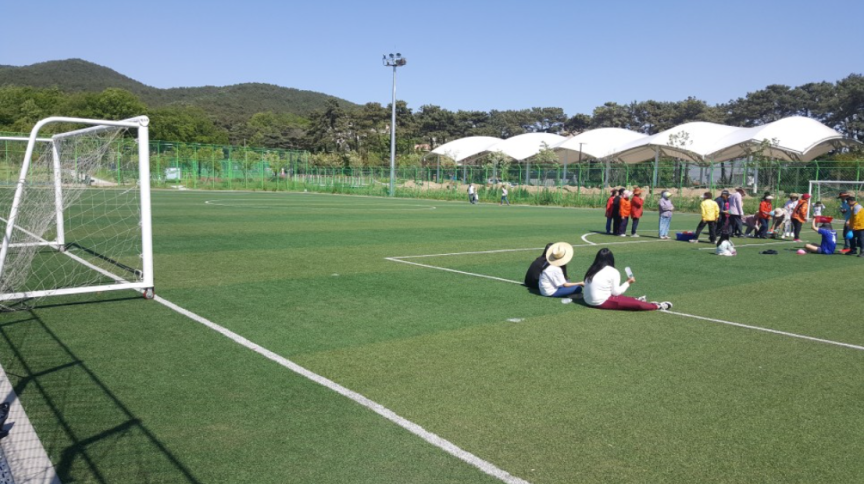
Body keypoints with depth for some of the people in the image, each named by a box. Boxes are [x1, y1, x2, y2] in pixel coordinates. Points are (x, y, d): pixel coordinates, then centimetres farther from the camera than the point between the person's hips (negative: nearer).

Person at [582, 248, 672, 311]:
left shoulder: (592, 270, 8)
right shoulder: (613, 272, -10)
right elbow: (616, 292, -6)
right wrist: (628, 282, 5)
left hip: (588, 300, 7)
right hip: (601, 302, -7)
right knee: (636, 304, 0)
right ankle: (658, 306, 10)